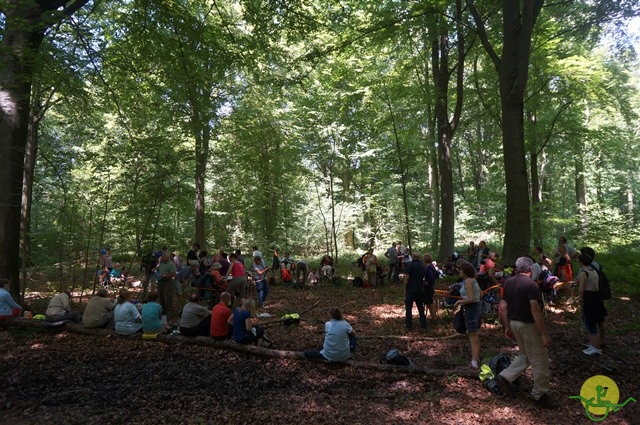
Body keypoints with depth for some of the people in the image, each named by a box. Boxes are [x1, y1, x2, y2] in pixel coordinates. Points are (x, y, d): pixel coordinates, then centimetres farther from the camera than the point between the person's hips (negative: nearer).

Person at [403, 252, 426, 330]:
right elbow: (424, 278, 12)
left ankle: (409, 325, 4)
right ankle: (423, 323, 21)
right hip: (420, 290, 5)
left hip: (411, 289, -5)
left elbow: (406, 277, -16)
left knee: (408, 307, 3)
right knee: (421, 307, 16)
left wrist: (405, 288, -8)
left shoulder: (410, 265, -12)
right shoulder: (422, 266, 5)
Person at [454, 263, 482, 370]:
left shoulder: (468, 281, -20)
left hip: (471, 308, -9)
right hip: (477, 306, 9)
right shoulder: (473, 280, 7)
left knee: (473, 336, -5)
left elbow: (471, 299, -25)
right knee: (476, 335, 21)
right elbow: (480, 294, 17)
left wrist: (459, 302, -10)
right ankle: (477, 357, 35)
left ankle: (474, 363, -2)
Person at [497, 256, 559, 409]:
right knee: (539, 361, 7)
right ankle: (540, 395, 18)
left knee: (524, 356, 23)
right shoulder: (530, 284, -18)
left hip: (514, 323, 8)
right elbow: (535, 310, -23)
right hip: (528, 325, -7)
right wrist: (545, 334, -19)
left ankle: (505, 377, 13)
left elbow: (503, 307, 6)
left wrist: (507, 327, 15)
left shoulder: (508, 282, 4)